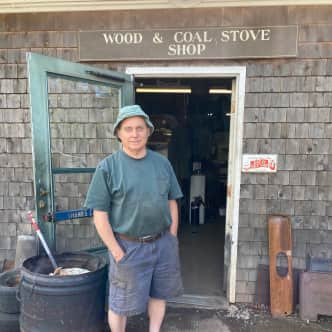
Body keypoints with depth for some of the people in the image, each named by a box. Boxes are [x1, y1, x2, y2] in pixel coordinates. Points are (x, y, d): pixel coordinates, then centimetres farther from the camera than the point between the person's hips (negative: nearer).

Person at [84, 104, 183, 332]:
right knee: (120, 302, 14)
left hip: (163, 243, 4)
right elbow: (100, 214, -11)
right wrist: (117, 252, -13)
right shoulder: (108, 167, -11)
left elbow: (172, 203, 7)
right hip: (129, 246, -4)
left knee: (159, 294, 22)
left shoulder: (162, 163, 1)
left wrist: (172, 240, 4)